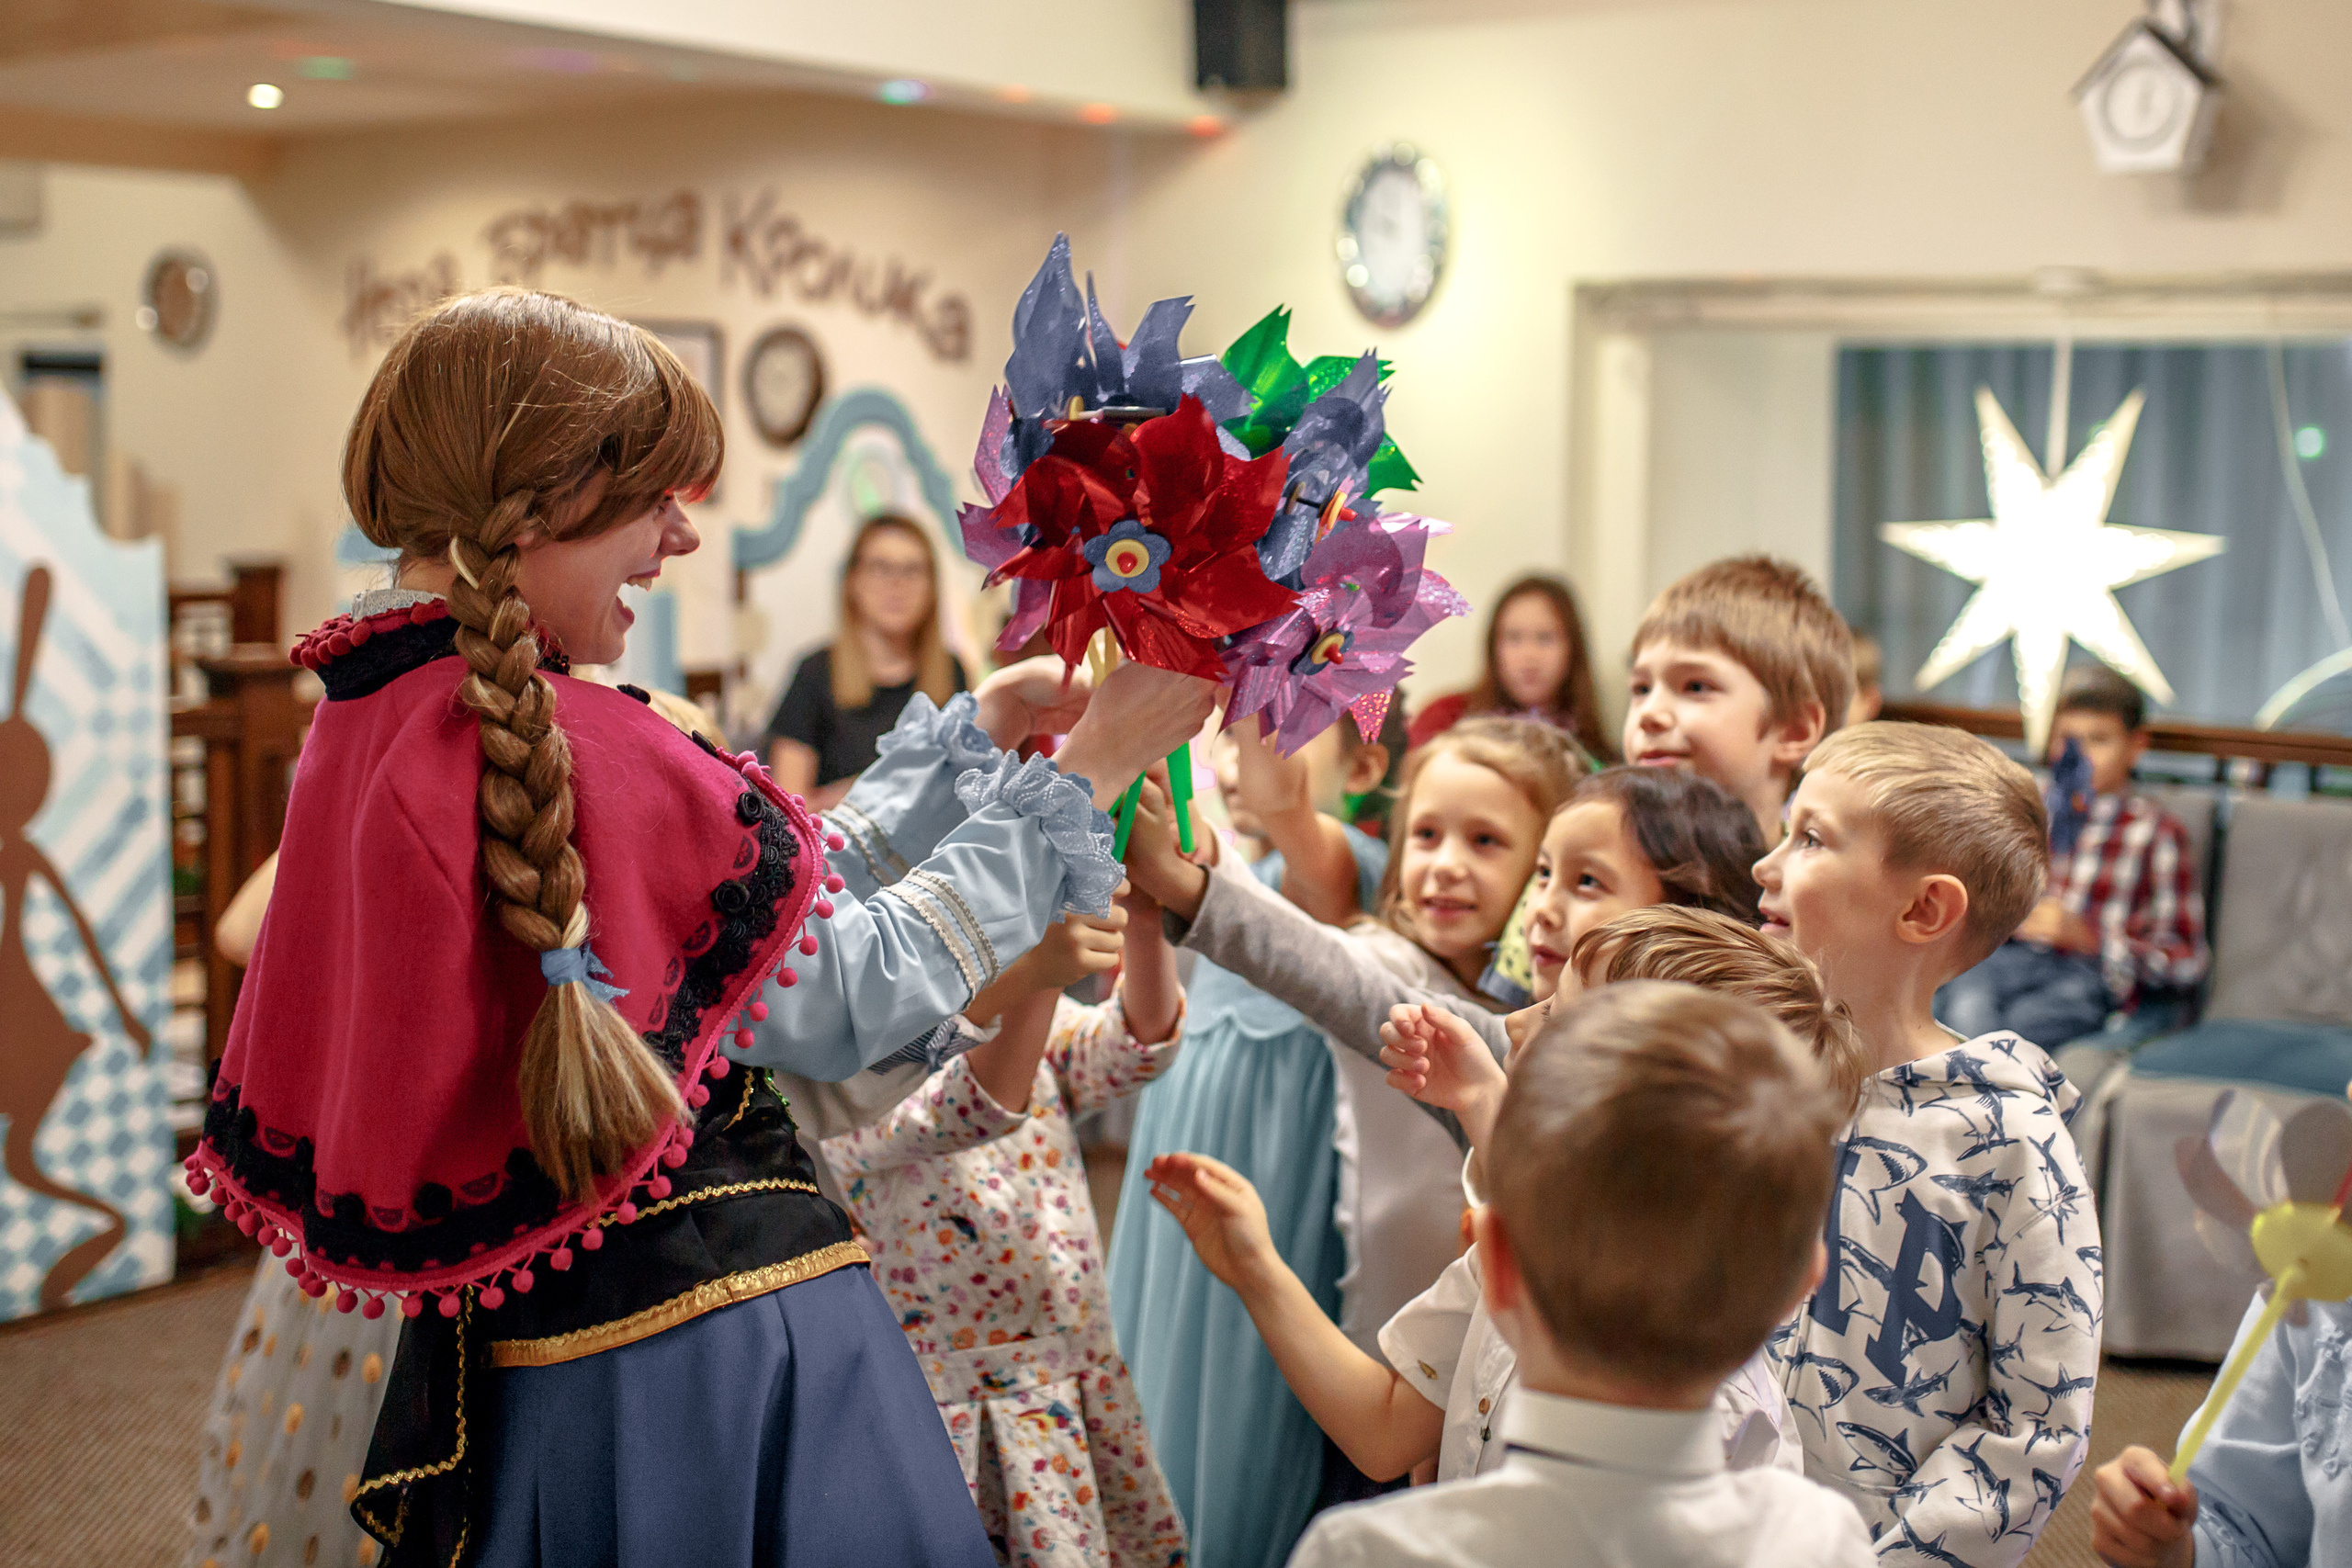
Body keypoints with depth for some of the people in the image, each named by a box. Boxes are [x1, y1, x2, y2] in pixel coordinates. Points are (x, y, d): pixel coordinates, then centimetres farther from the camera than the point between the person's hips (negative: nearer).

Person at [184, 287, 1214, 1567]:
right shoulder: (557, 741, -22)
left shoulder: (365, 720, 7)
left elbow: (771, 886, 10)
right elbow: (848, 1000, -13)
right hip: (715, 1357, -9)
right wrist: (1082, 772, -6)